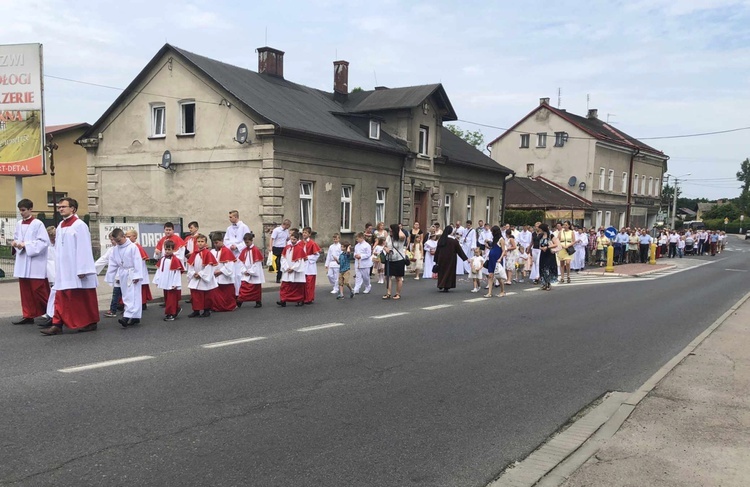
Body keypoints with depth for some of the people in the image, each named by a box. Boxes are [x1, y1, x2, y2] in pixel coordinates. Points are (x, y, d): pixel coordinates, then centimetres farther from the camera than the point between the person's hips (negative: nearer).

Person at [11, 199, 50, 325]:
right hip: (22, 263, 7)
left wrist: (26, 245, -18)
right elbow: (16, 238, 20)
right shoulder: (19, 224, 12)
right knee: (25, 291, 8)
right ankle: (28, 316, 14)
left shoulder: (38, 224, -8)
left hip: (35, 264, -7)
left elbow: (44, 242, -13)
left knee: (38, 290, -6)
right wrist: (14, 243, -3)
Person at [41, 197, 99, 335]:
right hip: (63, 269, 7)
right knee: (61, 298, 2)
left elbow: (84, 248, -16)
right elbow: (58, 247, 20)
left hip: (76, 270, -7)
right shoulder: (60, 226, 13)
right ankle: (57, 324, 2)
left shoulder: (79, 225, -12)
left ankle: (91, 323, 14)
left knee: (85, 298, 3)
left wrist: (82, 269, -19)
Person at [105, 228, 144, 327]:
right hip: (122, 275, 7)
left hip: (132, 274, -7)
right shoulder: (115, 249, 7)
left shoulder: (132, 247, -11)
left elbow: (137, 262, -13)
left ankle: (127, 317, -19)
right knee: (126, 297, 9)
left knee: (133, 296, -10)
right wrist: (110, 277, 9)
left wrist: (137, 275, -15)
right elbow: (112, 264, 10)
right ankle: (135, 317, 16)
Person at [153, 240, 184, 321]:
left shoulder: (175, 260, -14)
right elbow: (159, 270, 13)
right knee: (166, 298, 14)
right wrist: (157, 281, 10)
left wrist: (175, 284, -16)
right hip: (164, 284, 7)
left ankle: (170, 314, 5)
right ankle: (176, 309, 28)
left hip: (172, 285, -7)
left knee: (171, 300, -2)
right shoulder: (162, 259, 8)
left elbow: (177, 272, -15)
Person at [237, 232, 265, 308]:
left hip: (255, 274, -5)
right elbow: (241, 261, 7)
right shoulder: (244, 250, 6)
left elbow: (257, 263, -15)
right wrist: (244, 271, -6)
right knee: (243, 287, -1)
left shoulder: (256, 250, -12)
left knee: (256, 288, 6)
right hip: (246, 274, 5)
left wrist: (250, 272, -13)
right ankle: (239, 301, 0)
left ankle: (258, 302, 17)